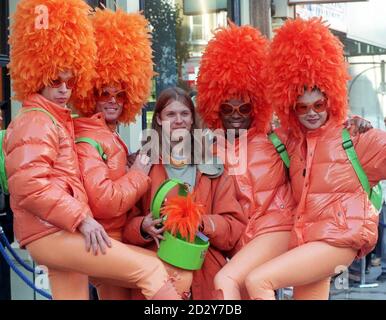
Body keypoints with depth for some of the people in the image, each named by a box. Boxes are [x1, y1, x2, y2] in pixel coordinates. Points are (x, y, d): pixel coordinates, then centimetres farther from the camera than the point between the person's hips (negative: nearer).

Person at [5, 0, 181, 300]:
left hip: (64, 231, 10)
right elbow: (29, 188, -21)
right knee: (151, 269, -14)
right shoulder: (35, 122, -9)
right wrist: (83, 219, -20)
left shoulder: (58, 120, 23)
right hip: (49, 232, -10)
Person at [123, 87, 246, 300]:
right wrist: (143, 227, -17)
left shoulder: (212, 168, 6)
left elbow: (234, 228, 1)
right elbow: (126, 225, 4)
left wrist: (201, 223, -17)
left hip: (206, 276, 1)